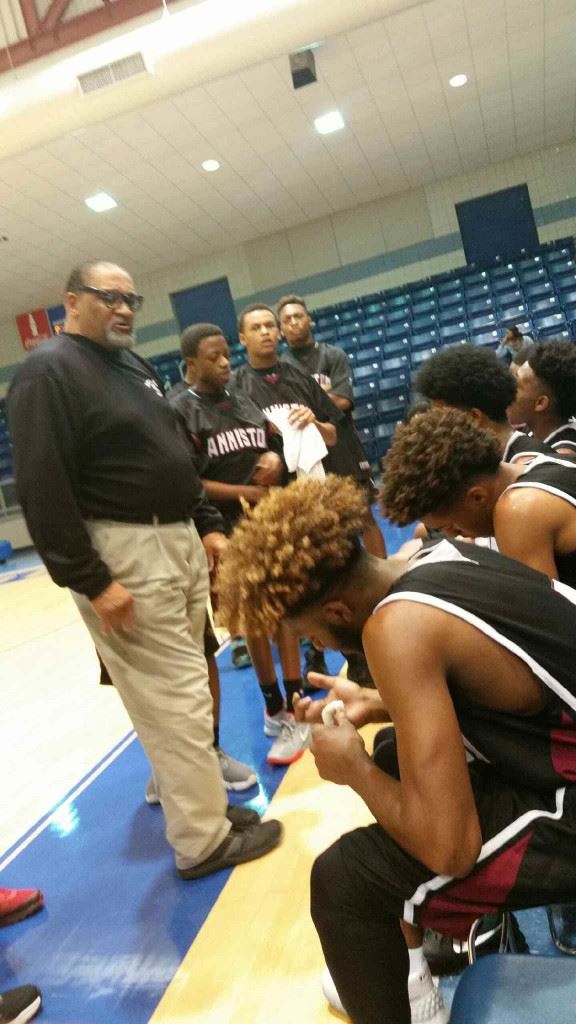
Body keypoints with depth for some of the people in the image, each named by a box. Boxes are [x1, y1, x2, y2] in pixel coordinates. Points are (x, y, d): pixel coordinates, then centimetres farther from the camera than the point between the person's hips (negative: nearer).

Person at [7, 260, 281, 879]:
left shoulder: (136, 367, 18)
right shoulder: (48, 372, -9)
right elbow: (41, 488, -17)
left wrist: (207, 524, 16)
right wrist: (89, 580, -20)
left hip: (179, 539, 9)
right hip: (123, 552, -8)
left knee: (177, 689, 16)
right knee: (178, 696, -3)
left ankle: (182, 789, 34)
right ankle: (203, 840, 12)